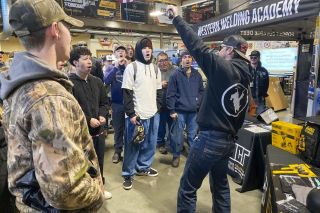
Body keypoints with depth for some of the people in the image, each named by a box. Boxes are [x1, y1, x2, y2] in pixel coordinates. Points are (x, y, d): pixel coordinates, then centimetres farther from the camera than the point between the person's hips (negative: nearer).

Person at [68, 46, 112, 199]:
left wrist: (102, 116, -4)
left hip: (98, 130, 6)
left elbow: (104, 103, 14)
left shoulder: (97, 81, 8)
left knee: (99, 161, 20)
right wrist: (88, 120, -17)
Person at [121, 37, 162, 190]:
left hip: (153, 114, 6)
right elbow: (127, 93, -9)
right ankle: (128, 174, 18)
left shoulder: (155, 69, 12)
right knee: (133, 145, 3)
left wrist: (157, 107, 8)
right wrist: (131, 114, -14)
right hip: (136, 114, -5)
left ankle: (143, 167, 33)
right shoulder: (132, 67, -5)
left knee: (150, 144, 14)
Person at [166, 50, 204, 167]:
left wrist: (198, 101, -2)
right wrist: (172, 110, -10)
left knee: (193, 135, 13)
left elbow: (201, 91, 14)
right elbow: (170, 94, -6)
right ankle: (176, 156, 22)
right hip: (180, 110, -3)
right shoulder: (176, 75, -4)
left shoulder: (197, 75, 7)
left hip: (194, 111, 3)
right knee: (177, 135, 5)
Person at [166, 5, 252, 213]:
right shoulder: (244, 76, 10)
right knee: (220, 184, 25)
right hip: (229, 140, 9)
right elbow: (241, 113, 15)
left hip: (210, 138, -9)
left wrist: (177, 18, -5)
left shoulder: (223, 67, -13)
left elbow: (197, 46, -16)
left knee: (187, 188, 5)